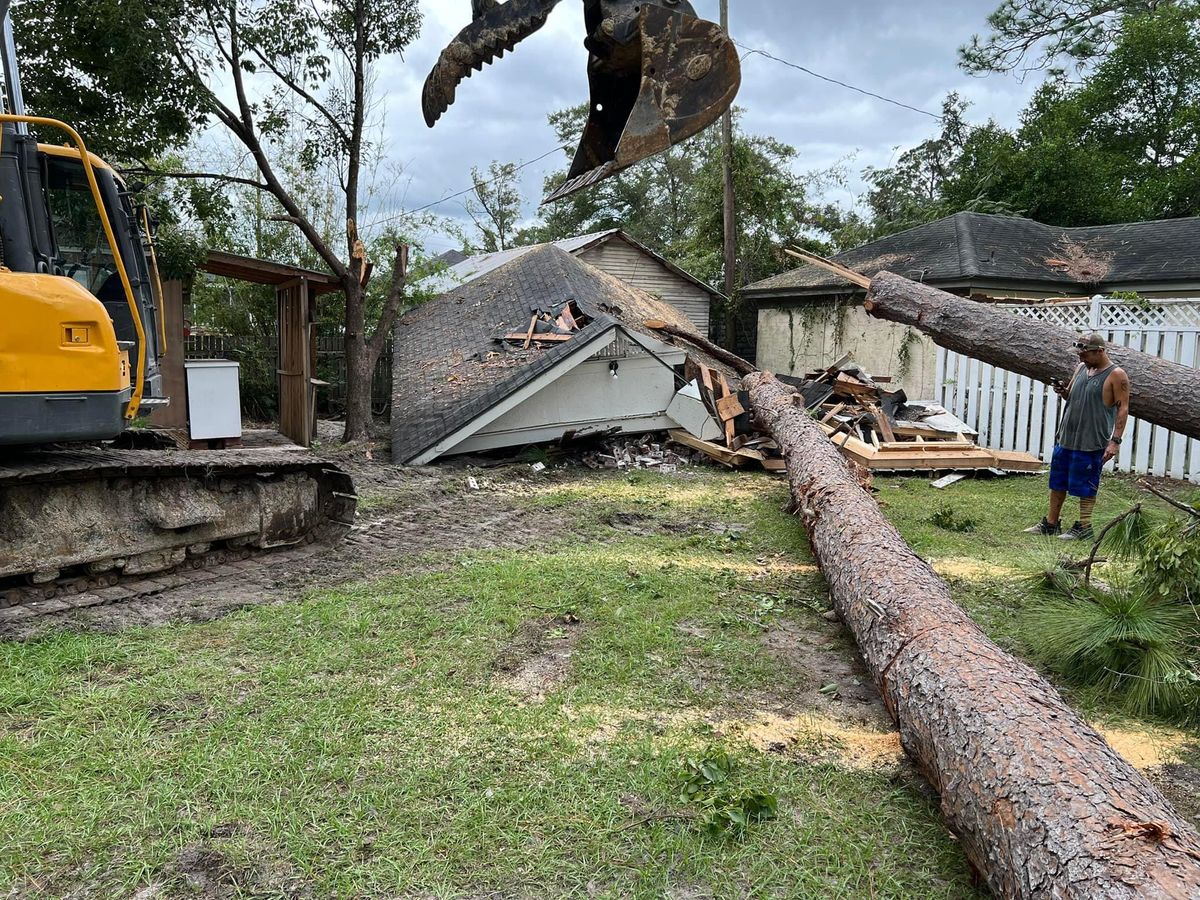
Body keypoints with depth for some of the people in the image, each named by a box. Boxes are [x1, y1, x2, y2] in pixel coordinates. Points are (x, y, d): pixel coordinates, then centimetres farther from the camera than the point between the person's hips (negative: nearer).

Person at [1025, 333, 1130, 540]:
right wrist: (1063, 392, -2)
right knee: (1057, 483, 12)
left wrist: (1115, 440, -17)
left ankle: (1084, 528, 12)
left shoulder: (1116, 375, -9)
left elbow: (1123, 408, -11)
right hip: (1066, 437, 7)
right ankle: (1051, 523, 22)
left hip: (1091, 443, -7)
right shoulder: (1081, 368, 11)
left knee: (1086, 487, 2)